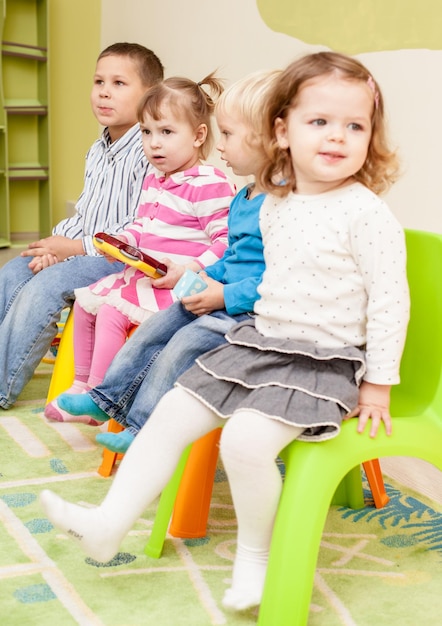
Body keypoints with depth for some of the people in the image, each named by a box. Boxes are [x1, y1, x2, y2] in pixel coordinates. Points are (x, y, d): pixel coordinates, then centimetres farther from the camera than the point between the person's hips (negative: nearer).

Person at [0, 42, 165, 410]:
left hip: (118, 257, -10)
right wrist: (57, 243, -2)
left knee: (45, 286, -25)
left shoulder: (148, 152, -15)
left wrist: (78, 247, -19)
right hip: (76, 249, 10)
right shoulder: (97, 152, 15)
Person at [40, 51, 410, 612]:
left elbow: (390, 300, -13)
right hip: (258, 341, 7)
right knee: (172, 413, 0)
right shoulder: (273, 207, 6)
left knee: (245, 438, -28)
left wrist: (378, 385, -11)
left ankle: (255, 554, -3)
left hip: (323, 362, -7)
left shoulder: (366, 213, -14)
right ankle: (108, 525, 7)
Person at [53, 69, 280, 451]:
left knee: (183, 345, -18)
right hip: (224, 296, 10)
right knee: (155, 328, 8)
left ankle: (144, 429, -5)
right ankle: (108, 398, 21)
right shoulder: (243, 198, 12)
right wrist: (205, 276, 5)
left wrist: (225, 296, -25)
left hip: (253, 311, -10)